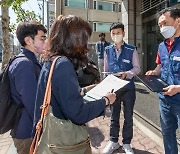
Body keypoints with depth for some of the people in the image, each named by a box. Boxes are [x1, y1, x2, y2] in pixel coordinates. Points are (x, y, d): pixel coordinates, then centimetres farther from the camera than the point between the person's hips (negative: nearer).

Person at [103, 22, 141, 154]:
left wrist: (127, 74, -25)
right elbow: (106, 70, 8)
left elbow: (137, 68, -5)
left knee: (128, 117, 12)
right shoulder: (108, 50, 3)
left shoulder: (131, 50, -5)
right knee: (114, 117, 15)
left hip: (128, 88, -2)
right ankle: (113, 142, 33)